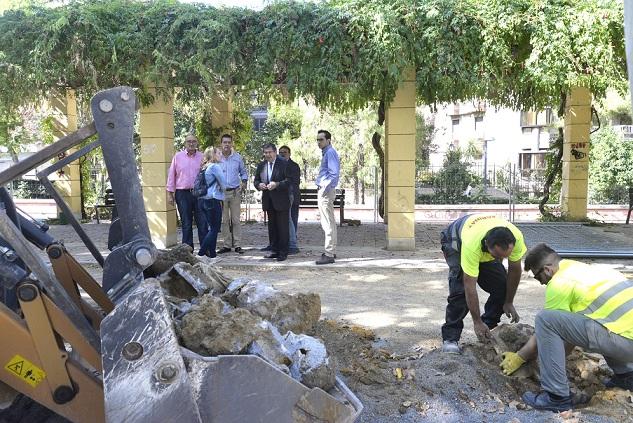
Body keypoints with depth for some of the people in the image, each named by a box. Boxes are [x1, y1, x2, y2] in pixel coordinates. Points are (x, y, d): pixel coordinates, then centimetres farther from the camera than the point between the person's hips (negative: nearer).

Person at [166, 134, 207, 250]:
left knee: (202, 221, -2)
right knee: (186, 223, 5)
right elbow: (171, 175, 7)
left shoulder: (202, 157, 8)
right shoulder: (178, 156, 6)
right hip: (182, 193, 0)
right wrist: (170, 193, 3)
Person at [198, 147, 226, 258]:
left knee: (212, 228, 13)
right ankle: (201, 253, -7)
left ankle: (211, 253, 14)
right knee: (215, 229, -3)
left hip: (205, 200, 9)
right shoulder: (215, 166, -11)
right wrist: (221, 189, 13)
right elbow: (223, 184, -8)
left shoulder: (204, 168, 14)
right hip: (214, 200, -9)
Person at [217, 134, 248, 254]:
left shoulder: (237, 157, 6)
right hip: (221, 192, 0)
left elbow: (243, 172, 16)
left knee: (236, 220, 0)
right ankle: (227, 245, 11)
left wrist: (244, 182, 0)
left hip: (235, 192, 0)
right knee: (224, 220, 4)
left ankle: (237, 245, 4)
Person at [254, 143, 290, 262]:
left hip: (281, 201, -5)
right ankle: (274, 250, 20)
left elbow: (289, 180, -13)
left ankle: (283, 252, 5)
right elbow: (256, 180, 15)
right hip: (268, 201, 5)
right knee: (272, 226, 11)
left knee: (283, 227, -1)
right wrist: (259, 185, -8)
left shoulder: (284, 165, -6)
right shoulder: (261, 166, 11)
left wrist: (277, 184, -25)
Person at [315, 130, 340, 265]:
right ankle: (331, 251, 25)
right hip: (323, 191, 11)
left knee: (328, 224, -9)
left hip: (327, 191, -11)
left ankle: (329, 255, -8)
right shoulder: (325, 153, 18)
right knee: (328, 223, 16)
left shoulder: (330, 153, -13)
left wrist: (325, 189, -21)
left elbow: (334, 174, -22)